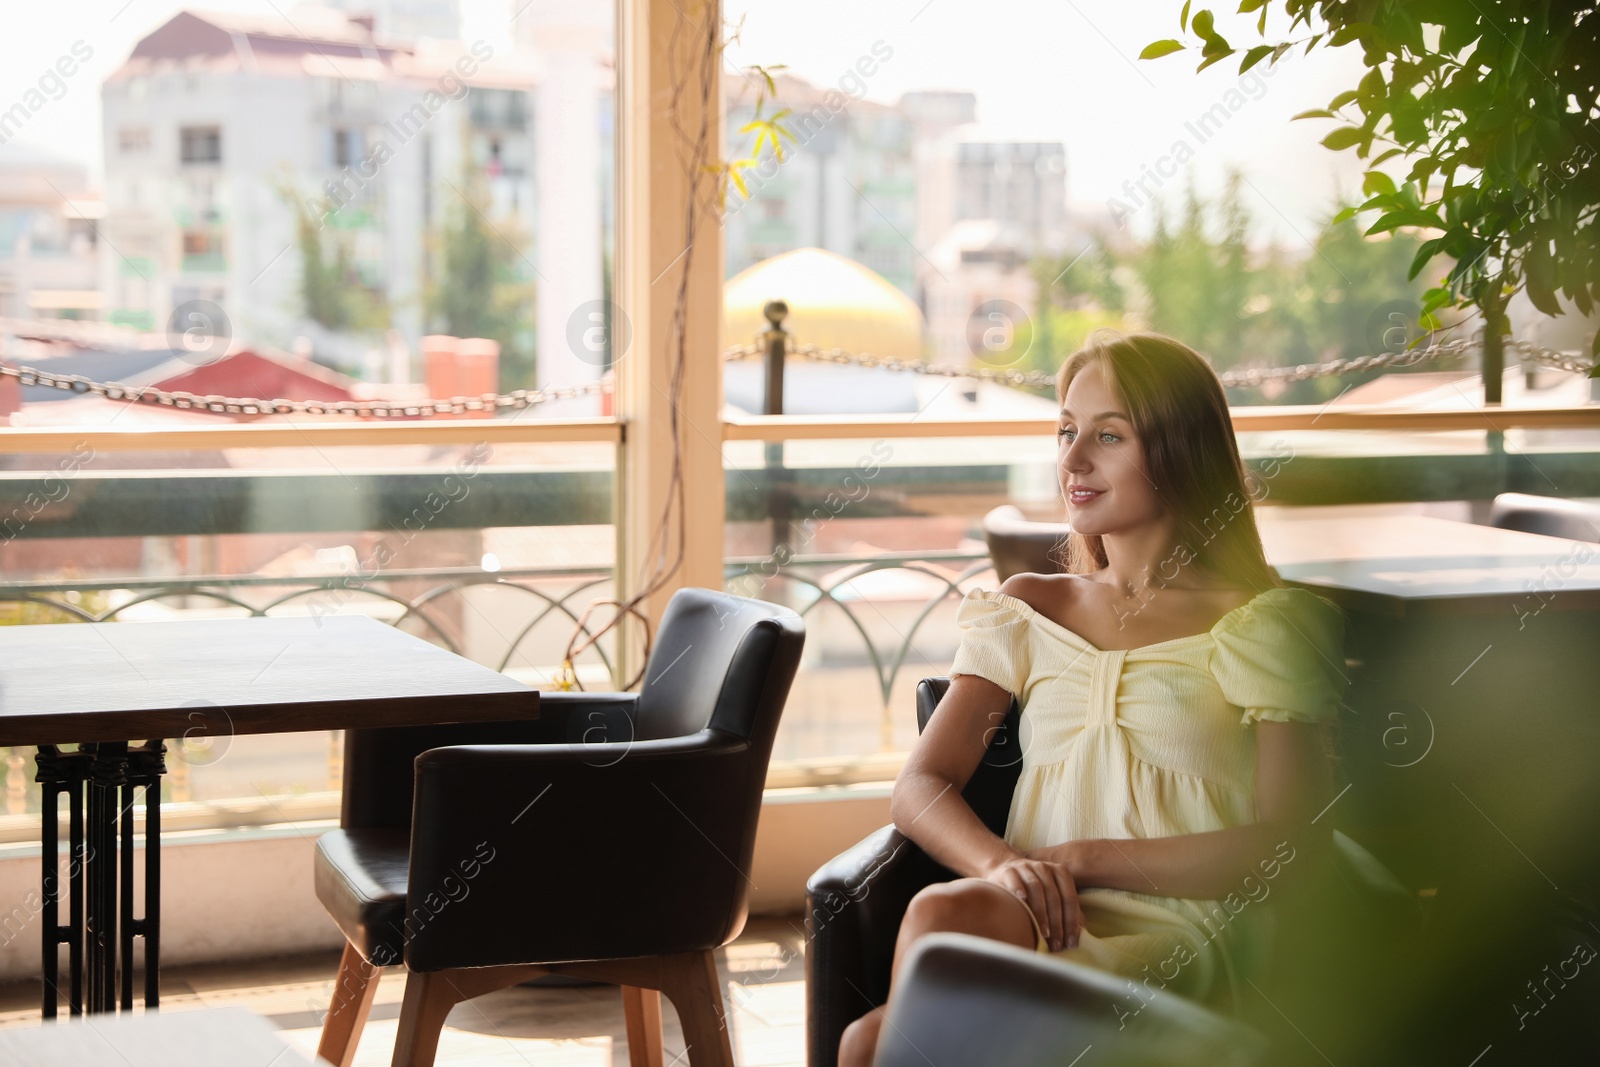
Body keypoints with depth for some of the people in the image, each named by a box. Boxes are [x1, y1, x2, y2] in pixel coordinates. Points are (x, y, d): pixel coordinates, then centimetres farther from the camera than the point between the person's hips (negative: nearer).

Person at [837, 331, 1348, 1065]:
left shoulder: (1260, 623, 8)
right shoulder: (1027, 610, 21)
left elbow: (1291, 842, -3)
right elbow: (919, 788, 11)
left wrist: (1083, 858, -9)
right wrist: (1001, 863, -13)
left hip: (1182, 931, -4)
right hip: (1036, 918, 4)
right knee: (939, 914, -35)